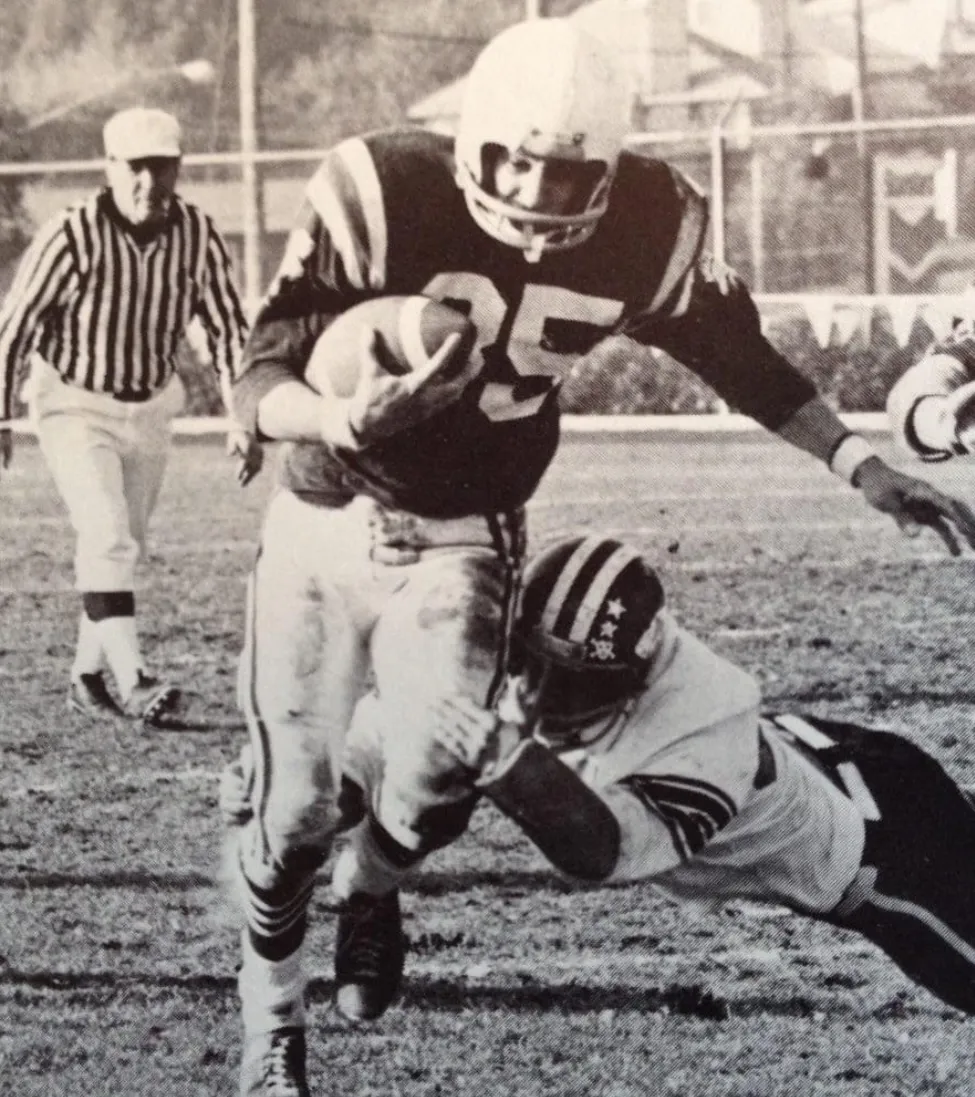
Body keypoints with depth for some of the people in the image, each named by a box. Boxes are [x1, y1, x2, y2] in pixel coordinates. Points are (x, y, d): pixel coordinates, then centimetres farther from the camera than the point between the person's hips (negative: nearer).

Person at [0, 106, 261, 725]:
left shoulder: (198, 236, -11)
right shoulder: (73, 236, -22)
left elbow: (229, 328, -2)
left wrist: (244, 421, -6)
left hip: (151, 406, 5)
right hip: (75, 402, -5)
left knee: (125, 546, 10)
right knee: (107, 539, -17)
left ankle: (89, 676, 23)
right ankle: (133, 680, -25)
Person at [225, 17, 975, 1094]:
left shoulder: (645, 230, -14)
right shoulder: (383, 195, -25)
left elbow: (737, 355, 5)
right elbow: (258, 384, -24)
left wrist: (867, 469, -1)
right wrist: (354, 419, -46)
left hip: (463, 538, 1)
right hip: (326, 525, -1)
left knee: (438, 776, -21)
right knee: (297, 806, -1)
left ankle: (372, 886, 15)